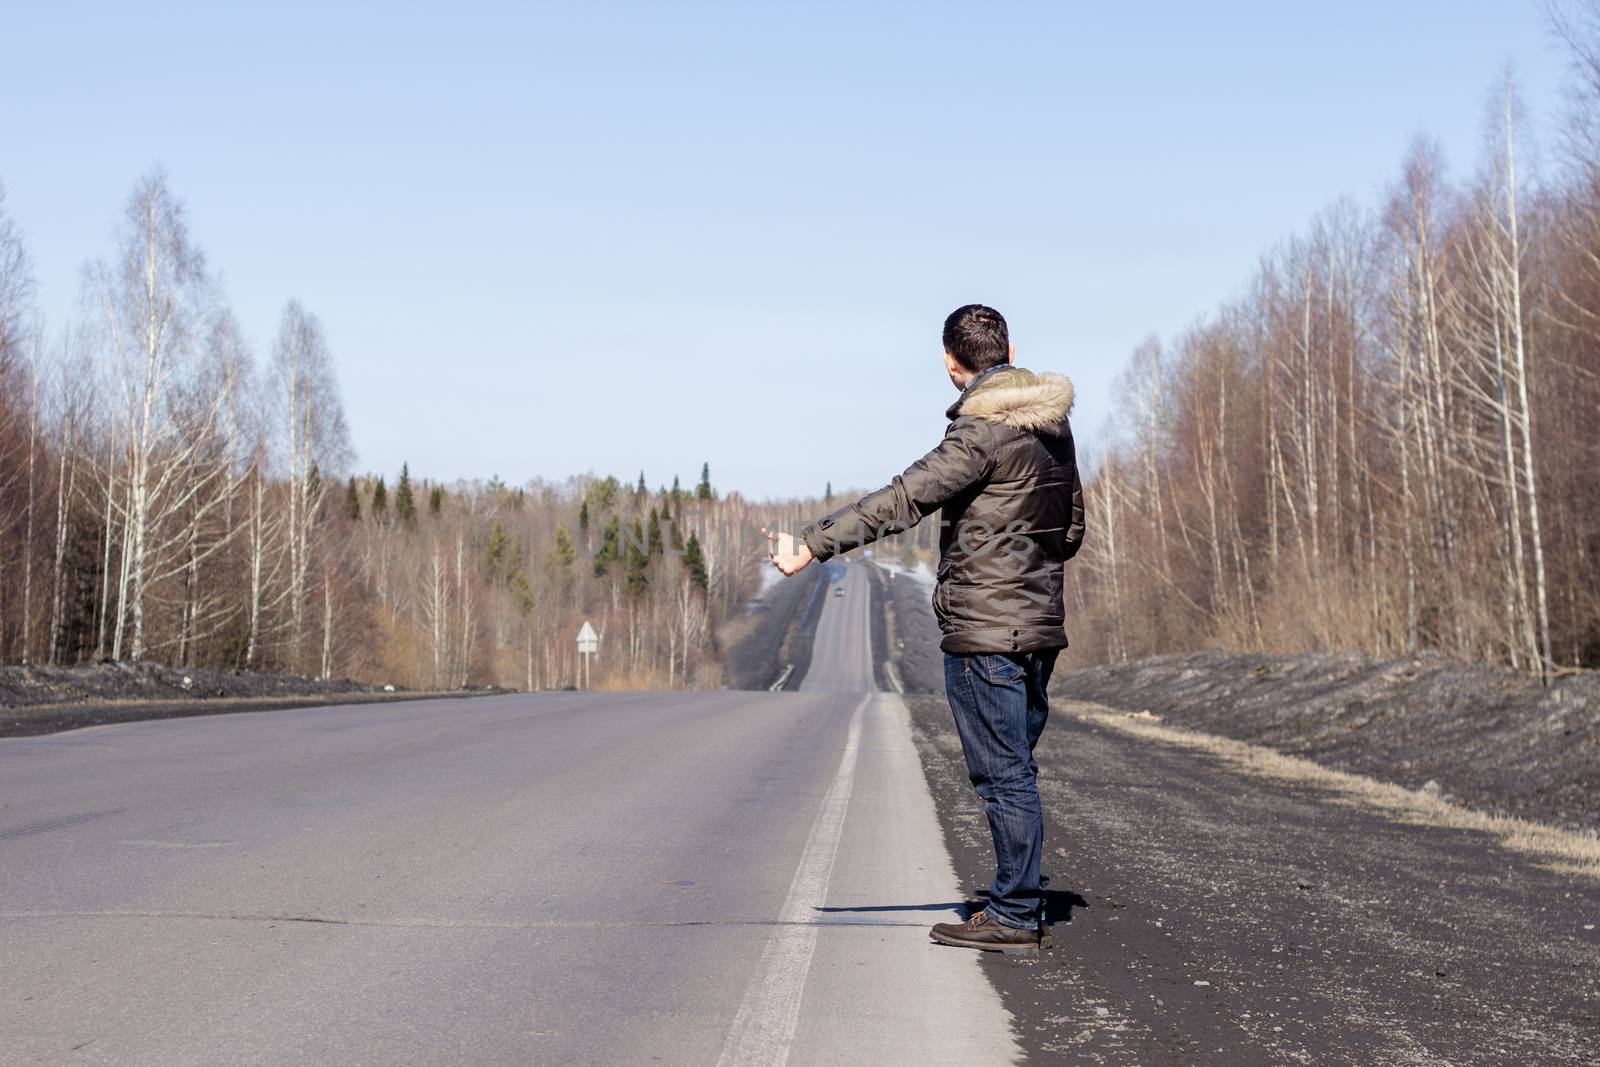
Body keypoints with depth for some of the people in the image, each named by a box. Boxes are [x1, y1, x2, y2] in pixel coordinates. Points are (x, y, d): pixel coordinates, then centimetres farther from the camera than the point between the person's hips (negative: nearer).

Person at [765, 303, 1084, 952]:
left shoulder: (983, 432, -17)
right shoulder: (1050, 422, 11)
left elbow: (901, 502, -25)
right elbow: (1072, 521, 21)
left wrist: (812, 546, -26)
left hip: (983, 631, -9)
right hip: (1038, 624, 9)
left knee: (1002, 773, -3)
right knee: (1014, 768, 15)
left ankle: (1014, 916, 2)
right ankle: (1023, 905, 20)